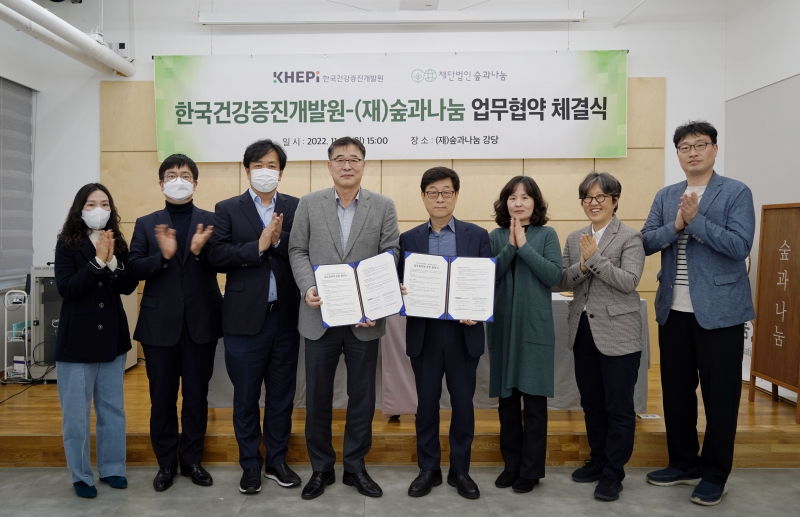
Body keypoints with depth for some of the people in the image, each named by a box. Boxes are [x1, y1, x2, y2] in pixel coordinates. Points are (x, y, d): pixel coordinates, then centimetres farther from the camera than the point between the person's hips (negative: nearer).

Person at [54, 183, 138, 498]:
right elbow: (66, 288, -16)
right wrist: (97, 261, -21)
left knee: (113, 408, 12)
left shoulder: (117, 243, 4)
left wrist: (112, 260, -19)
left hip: (112, 336, 4)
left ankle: (112, 468, 25)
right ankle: (81, 475, 19)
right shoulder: (67, 244, -6)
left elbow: (129, 286, -4)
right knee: (76, 413, 4)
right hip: (77, 339, -4)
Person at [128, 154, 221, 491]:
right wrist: (163, 255, -20)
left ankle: (192, 460, 24)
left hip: (201, 322, 0)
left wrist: (199, 251, -24)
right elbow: (134, 270, -4)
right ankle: (166, 463, 24)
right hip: (160, 323, 1)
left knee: (197, 395, 10)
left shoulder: (210, 221, 4)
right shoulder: (146, 224, 6)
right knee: (162, 397, 9)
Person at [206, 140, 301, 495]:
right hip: (245, 317, -1)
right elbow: (216, 256, -10)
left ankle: (277, 461, 29)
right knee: (246, 396, 9)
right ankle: (250, 464, 26)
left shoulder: (297, 208, 5)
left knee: (282, 395, 12)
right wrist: (258, 246, -18)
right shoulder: (227, 209, 2)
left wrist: (280, 240, -19)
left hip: (286, 316, 1)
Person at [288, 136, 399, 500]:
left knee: (362, 396, 10)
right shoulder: (309, 204, 5)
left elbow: (391, 255, -2)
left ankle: (355, 466, 27)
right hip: (320, 317, 0)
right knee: (317, 396, 9)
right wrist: (308, 288, -15)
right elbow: (297, 251, 2)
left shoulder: (384, 206, 3)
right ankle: (321, 468, 26)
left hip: (365, 318, 0)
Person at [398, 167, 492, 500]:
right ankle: (428, 469, 25)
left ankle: (460, 471, 25)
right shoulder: (409, 239, 5)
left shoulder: (477, 235, 3)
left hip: (463, 333, 0)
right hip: (423, 334, 1)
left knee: (463, 404, 9)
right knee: (426, 404, 9)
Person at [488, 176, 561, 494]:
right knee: (506, 399, 9)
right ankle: (511, 464, 24)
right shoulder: (495, 237, 7)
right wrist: (510, 246, -13)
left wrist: (524, 245, -14)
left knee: (534, 399, 2)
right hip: (503, 327, 2)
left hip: (535, 328, -2)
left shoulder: (546, 234, 2)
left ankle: (531, 470, 15)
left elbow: (554, 276, -10)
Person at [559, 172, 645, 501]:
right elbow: (562, 282, 4)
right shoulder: (574, 239, 9)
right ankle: (597, 460, 32)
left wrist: (594, 258, -20)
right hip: (582, 332, 6)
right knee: (591, 403, 17)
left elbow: (629, 281, -17)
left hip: (617, 334, -5)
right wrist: (581, 267, -14)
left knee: (618, 407, 3)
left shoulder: (630, 238, -6)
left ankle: (613, 473, 16)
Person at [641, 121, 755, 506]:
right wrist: (675, 226, -14)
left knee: (720, 396, 5)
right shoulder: (665, 196, 10)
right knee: (675, 391, 14)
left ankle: (714, 475, 20)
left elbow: (740, 245, -15)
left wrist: (695, 220, -19)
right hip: (673, 311, 5)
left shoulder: (736, 193, -4)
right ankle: (684, 464, 30)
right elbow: (646, 242, 3)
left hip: (719, 311, -5)